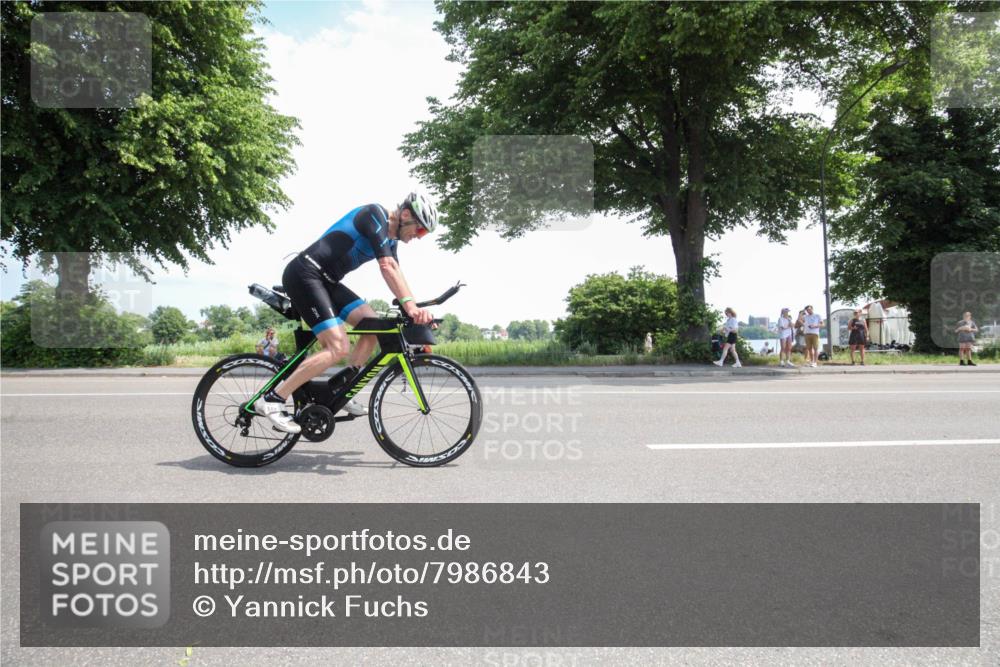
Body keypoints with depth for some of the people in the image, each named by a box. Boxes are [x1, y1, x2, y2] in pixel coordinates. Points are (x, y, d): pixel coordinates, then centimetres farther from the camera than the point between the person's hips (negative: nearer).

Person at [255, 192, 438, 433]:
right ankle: (272, 398, -13)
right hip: (304, 275, -10)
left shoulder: (390, 239, 15)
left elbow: (395, 275, 6)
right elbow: (387, 266, -23)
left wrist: (415, 309, -9)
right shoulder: (375, 214, -13)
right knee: (339, 348, -18)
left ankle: (341, 386, 8)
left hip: (327, 281, 10)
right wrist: (410, 304, -30)